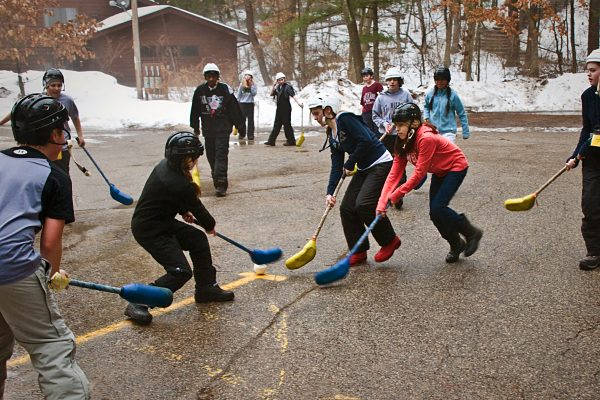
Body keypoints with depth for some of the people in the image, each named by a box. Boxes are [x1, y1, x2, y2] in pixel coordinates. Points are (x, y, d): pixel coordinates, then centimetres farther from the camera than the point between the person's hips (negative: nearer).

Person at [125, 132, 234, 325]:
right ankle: (137, 304, -2)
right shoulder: (178, 184, -30)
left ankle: (206, 288, 29)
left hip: (163, 221, 10)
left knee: (198, 239, 15)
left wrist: (184, 211, 16)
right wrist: (210, 225, 5)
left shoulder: (165, 165, -3)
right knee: (180, 271, -12)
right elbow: (197, 208, -12)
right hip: (148, 230, -10)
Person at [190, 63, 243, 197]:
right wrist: (195, 127, 16)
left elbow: (234, 108, 0)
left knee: (221, 153, -12)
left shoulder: (225, 89, -4)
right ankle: (216, 176, 31)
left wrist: (239, 125, 1)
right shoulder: (200, 90, 4)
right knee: (211, 154, 10)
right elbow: (195, 110, 14)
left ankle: (221, 184, -16)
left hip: (223, 127, -4)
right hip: (207, 128, 4)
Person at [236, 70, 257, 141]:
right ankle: (241, 134, 13)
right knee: (242, 119, 4)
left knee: (250, 120, -2)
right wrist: (238, 103, 7)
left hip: (250, 104, -1)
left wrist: (251, 86, -12)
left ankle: (250, 135, -1)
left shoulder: (253, 84, 3)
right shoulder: (241, 85, 6)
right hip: (242, 104, 1)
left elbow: (254, 94, -7)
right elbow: (238, 94, 11)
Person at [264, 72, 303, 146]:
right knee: (277, 125, 11)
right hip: (279, 109, 7)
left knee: (287, 124, -2)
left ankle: (291, 141, 7)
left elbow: (293, 95, -20)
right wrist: (273, 86, -2)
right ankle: (271, 141, 16)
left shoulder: (287, 87, -10)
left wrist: (298, 102, -33)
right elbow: (271, 94, 10)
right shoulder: (278, 87, 10)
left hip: (286, 109, -7)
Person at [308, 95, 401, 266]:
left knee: (364, 204, -20)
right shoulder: (332, 136, 12)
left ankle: (390, 241, 2)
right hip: (364, 169, 9)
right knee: (347, 208, 1)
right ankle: (359, 252, 14)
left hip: (381, 164, -9)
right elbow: (336, 166, 8)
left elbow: (365, 141, -23)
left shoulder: (344, 118, -14)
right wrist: (329, 192, -3)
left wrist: (349, 164, -11)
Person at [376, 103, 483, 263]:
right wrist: (382, 201, -23)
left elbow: (419, 173, -31)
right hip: (439, 172, 8)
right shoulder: (403, 142, -9)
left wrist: (395, 195, -28)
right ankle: (456, 244, 24)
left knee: (438, 208, -18)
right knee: (434, 213, 2)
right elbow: (395, 173, -14)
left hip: (456, 167, -8)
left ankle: (472, 233, 4)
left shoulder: (426, 138, -34)